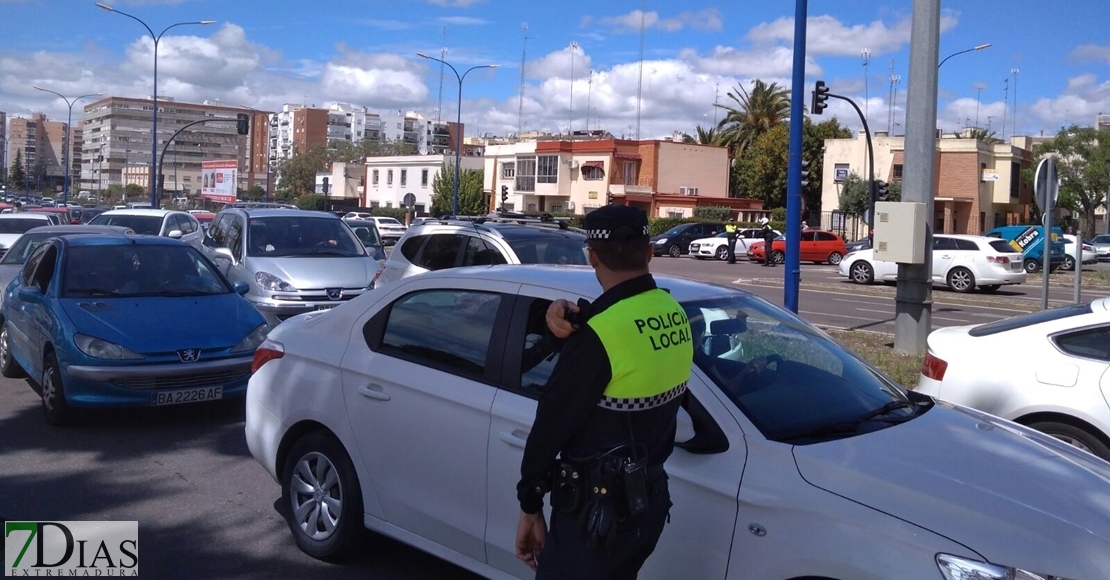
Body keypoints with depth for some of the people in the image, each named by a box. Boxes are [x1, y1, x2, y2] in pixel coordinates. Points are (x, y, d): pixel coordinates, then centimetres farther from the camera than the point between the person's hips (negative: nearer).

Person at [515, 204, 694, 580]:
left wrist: (529, 507, -6)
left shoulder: (599, 332, -23)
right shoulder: (673, 313, 1)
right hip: (650, 497, 8)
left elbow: (553, 422, -17)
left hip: (597, 509, -8)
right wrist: (566, 316, -13)